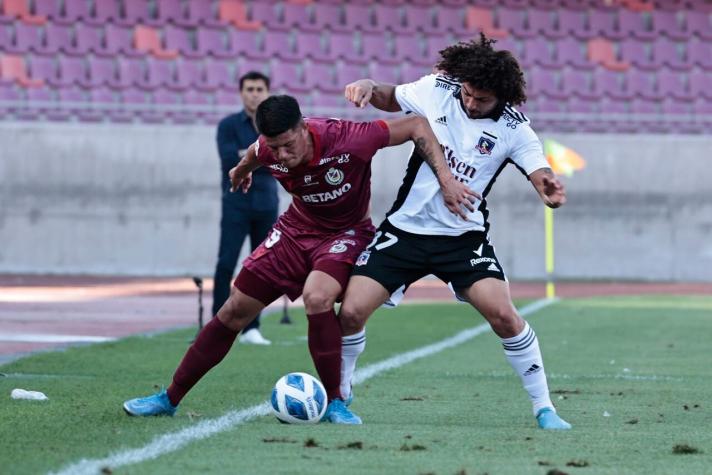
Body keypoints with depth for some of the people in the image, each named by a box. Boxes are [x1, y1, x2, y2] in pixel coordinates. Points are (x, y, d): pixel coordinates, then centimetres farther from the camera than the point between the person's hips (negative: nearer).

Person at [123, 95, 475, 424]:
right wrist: (242, 168, 32)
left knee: (316, 297, -33)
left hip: (346, 233, -4)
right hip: (297, 229, 4)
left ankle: (335, 403, -18)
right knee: (235, 310, 1)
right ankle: (170, 398, 13)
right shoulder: (267, 152, -19)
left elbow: (417, 125, -25)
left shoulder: (347, 140, -33)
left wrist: (446, 179, -31)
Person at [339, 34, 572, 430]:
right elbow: (391, 99, 13)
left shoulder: (512, 127, -10)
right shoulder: (436, 89, -5)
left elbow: (542, 173, -16)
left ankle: (544, 408, -4)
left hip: (464, 237, -2)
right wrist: (369, 87, -10)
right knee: (351, 312, -9)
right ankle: (339, 394, 17)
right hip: (405, 229, 2)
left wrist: (551, 189, -40)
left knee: (503, 315, -19)